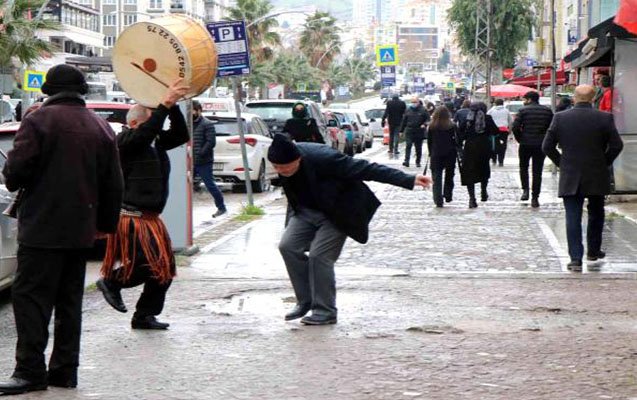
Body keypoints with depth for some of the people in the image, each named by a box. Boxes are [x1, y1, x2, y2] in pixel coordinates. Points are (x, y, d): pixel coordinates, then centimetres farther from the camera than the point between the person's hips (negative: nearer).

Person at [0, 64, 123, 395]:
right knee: (69, 300, 12)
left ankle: (30, 370, -10)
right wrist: (106, 223, 23)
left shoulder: (39, 121, -10)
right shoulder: (101, 128, 10)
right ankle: (64, 369, 13)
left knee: (31, 296, -5)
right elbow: (114, 185, 13)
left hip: (42, 228, -6)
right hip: (81, 230, 6)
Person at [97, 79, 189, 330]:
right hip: (130, 217, -9)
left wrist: (173, 106, -5)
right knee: (150, 264, -17)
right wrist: (165, 104, -31)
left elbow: (181, 135, 7)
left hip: (150, 217, 9)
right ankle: (110, 282, 6)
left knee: (164, 268, 8)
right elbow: (147, 132, -29)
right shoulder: (125, 140, -11)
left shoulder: (155, 142, 13)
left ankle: (144, 316, 16)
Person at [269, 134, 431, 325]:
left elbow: (366, 169, -31)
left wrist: (409, 180, -33)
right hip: (306, 211, 6)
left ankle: (325, 311, -3)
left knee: (319, 256, -17)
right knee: (288, 246, -9)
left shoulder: (323, 159, -33)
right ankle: (305, 302, 4)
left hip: (336, 214, -6)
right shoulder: (284, 161, -15)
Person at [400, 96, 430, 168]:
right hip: (409, 132, 1)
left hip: (419, 132, -1)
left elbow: (428, 119, 1)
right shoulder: (408, 110, 9)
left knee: (418, 148, 7)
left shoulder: (423, 110, 1)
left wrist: (424, 124, -19)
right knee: (408, 146, -12)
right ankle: (406, 161, -17)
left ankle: (418, 162, 17)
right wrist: (401, 130, 13)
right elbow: (404, 121, 14)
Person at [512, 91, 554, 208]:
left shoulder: (523, 110, -6)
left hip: (525, 145, -2)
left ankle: (525, 190, 3)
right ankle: (535, 198, 5)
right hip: (541, 145, 2)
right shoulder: (547, 111, 3)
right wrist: (545, 139, 12)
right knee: (537, 171, 7)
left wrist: (519, 139, 3)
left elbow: (515, 127, -12)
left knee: (524, 167, 18)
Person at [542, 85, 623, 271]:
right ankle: (593, 251, 31)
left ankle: (576, 258, -7)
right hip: (597, 177, 0)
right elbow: (616, 145, -8)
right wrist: (605, 162, 7)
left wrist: (561, 163, 9)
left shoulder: (560, 118, -5)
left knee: (573, 217, 0)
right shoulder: (605, 118, -7)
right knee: (596, 214, 20)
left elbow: (547, 146, -3)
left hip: (570, 178, 0)